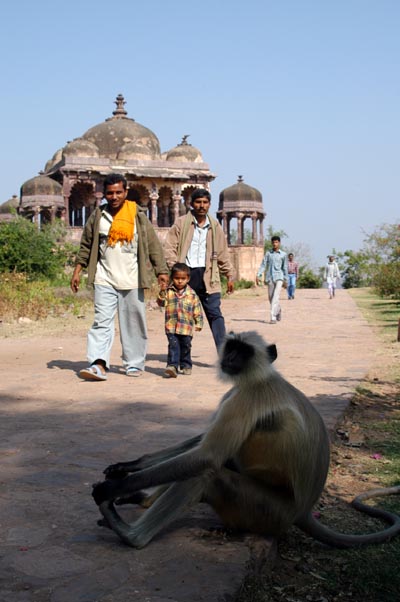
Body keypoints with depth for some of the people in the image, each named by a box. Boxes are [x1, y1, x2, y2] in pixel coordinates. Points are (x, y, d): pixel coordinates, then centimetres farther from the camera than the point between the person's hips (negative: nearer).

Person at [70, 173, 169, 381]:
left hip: (132, 280, -1)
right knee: (102, 321, -9)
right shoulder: (97, 216, 7)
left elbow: (153, 245, 3)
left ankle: (134, 364, 14)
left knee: (133, 323, 4)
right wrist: (77, 270, 7)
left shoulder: (137, 216, 3)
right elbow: (86, 245, 13)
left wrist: (161, 270, -3)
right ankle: (99, 364, -17)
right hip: (104, 280, 1)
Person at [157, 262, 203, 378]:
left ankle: (186, 365, 28)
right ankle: (172, 366, -14)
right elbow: (161, 303, -4)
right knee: (173, 346, -10)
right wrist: (162, 292, -20)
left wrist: (199, 323, 2)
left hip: (186, 327, 1)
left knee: (185, 346, 12)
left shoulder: (192, 294, 3)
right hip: (171, 326, -1)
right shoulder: (168, 291, 4)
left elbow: (197, 310, 7)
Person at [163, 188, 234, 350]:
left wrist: (229, 275, 16)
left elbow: (222, 254, 18)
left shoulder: (215, 226, 12)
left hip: (207, 276, 2)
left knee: (215, 314, -4)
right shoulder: (181, 223, 2)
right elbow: (169, 248, -2)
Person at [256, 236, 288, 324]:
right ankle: (278, 310, 35)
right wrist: (258, 275, -6)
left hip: (279, 277, -3)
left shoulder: (283, 254, 4)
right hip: (270, 277, 3)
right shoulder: (268, 253, 8)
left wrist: (285, 280, 5)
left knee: (275, 297, -14)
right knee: (271, 297, 9)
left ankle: (273, 317, -16)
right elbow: (263, 265, 5)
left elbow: (285, 268, 7)